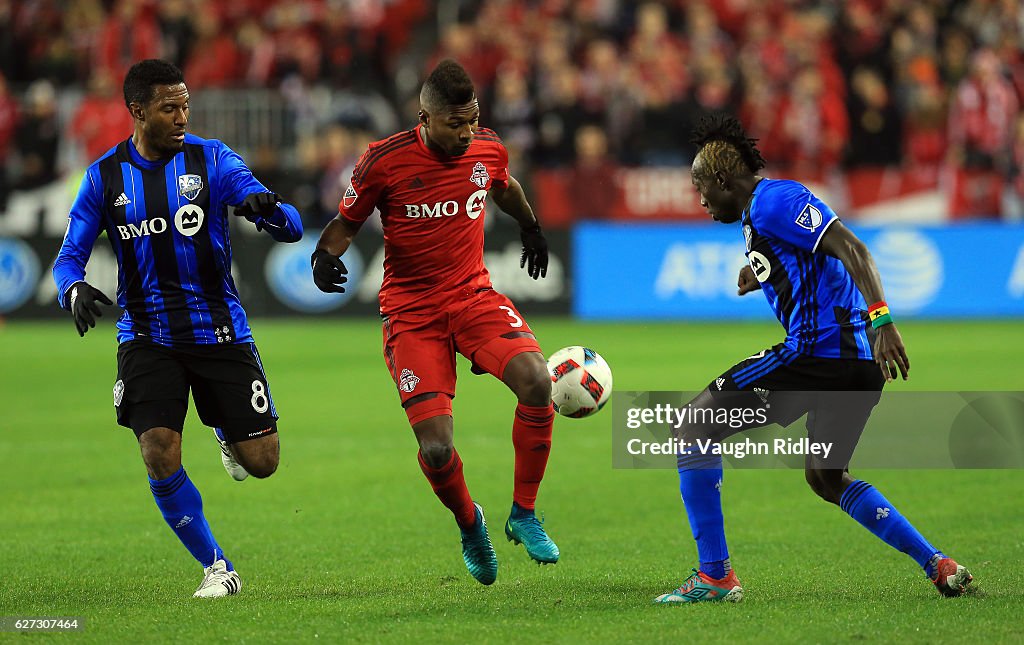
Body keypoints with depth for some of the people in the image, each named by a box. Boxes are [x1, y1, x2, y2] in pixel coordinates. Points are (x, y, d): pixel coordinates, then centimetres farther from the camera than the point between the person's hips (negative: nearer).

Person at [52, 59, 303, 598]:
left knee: (261, 461, -1)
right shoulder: (105, 177, 1)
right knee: (160, 455, -17)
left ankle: (226, 432, 36)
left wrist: (267, 208, -34)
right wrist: (74, 289, -19)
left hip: (219, 328, 0)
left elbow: (291, 229, -10)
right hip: (147, 338, 0)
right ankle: (216, 567, 3)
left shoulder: (211, 159, -4)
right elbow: (70, 255, 5)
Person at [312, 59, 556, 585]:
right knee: (435, 448, -16)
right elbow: (346, 222, 2)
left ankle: (524, 514, -8)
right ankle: (469, 525, 19)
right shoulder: (384, 161, -12)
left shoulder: (488, 151, -1)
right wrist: (325, 256, -19)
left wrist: (531, 228, 41)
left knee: (536, 380, -26)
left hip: (475, 296, 3)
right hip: (411, 313, -3)